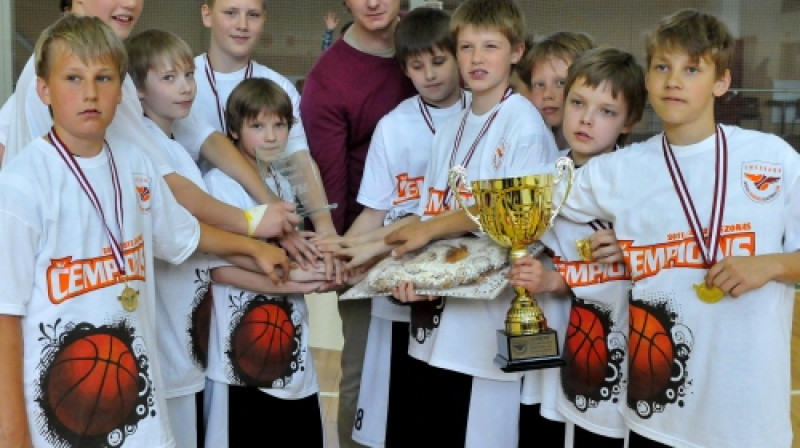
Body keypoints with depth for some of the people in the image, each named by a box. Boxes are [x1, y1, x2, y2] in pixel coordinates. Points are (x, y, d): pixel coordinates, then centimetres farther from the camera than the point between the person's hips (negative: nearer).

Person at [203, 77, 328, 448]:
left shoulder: (283, 185, 11)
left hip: (292, 348, 6)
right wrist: (285, 285, -21)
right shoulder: (220, 183, -10)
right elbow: (219, 267, -16)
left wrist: (318, 275, -2)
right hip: (242, 351, -6)